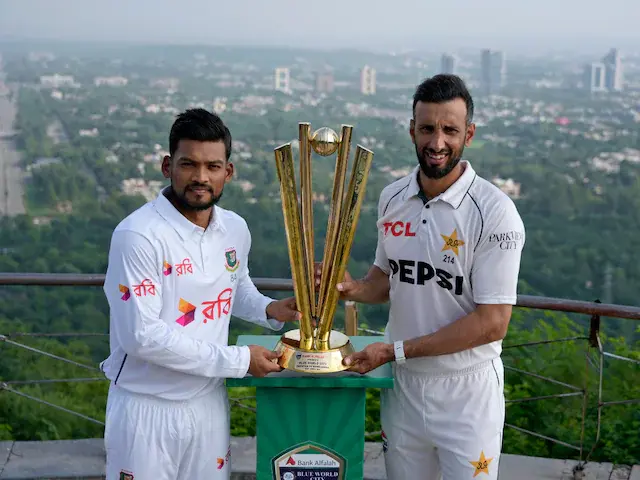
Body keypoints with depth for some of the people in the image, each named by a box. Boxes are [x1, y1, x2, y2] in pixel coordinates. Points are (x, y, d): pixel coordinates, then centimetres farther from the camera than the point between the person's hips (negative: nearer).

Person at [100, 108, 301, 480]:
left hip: (210, 400, 6)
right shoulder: (138, 235, -21)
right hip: (147, 407, -5)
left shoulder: (235, 229, 0)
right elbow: (141, 335, -24)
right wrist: (238, 360, -20)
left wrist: (269, 310, -1)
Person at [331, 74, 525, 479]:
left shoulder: (494, 212, -18)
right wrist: (353, 289, -8)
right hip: (403, 386, 5)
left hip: (467, 395, -5)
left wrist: (396, 351, -19)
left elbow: (492, 323, -19)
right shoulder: (393, 199, 1)